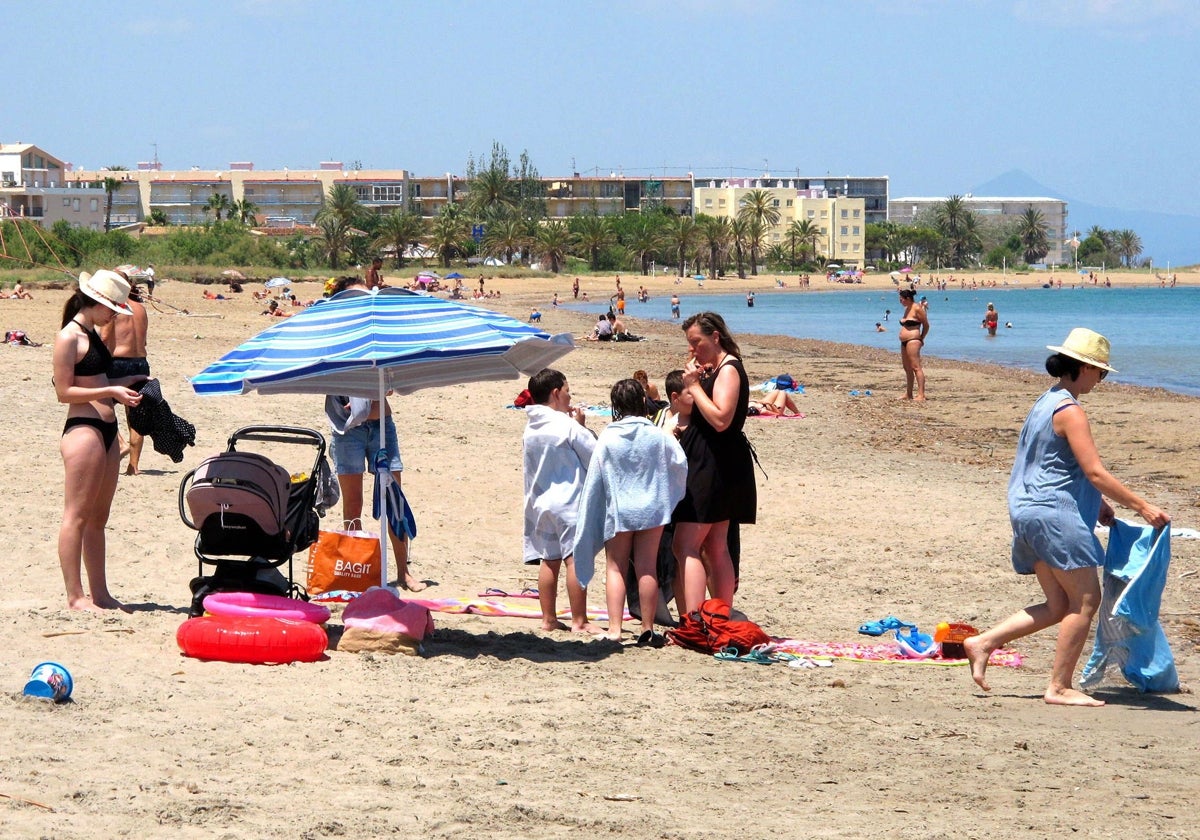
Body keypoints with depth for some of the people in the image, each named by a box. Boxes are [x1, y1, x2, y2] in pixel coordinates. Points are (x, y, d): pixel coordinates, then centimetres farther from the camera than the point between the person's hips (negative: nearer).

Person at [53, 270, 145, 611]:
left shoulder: (92, 335, 18)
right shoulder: (69, 338, -10)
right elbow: (64, 391, -15)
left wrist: (125, 384, 13)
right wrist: (111, 391, -19)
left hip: (106, 430, 10)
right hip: (83, 430, -10)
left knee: (98, 518, 12)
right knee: (77, 516, -7)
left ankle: (99, 593, 16)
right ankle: (75, 596, -6)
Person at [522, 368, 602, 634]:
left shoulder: (530, 429, 7)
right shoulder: (568, 426, -14)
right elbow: (595, 457, -8)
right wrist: (581, 425, 3)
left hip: (539, 501, 7)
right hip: (569, 502, -7)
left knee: (549, 561, 11)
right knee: (576, 560, -4)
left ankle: (549, 618, 13)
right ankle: (579, 621, -5)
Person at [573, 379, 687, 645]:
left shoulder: (607, 438, -10)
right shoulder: (657, 435, -9)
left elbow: (595, 478, -3)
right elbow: (681, 463, 0)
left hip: (617, 511, -1)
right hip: (651, 510, 1)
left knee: (616, 568, 7)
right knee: (647, 568, 6)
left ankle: (614, 627, -3)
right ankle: (648, 629, 9)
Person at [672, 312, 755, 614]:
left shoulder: (728, 370, -12)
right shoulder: (715, 370, 18)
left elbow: (720, 419, -24)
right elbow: (699, 414, 17)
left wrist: (694, 386, -17)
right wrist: (696, 382, 3)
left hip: (714, 465, -11)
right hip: (709, 463, 11)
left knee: (686, 546, -16)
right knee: (715, 549, 13)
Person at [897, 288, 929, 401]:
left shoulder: (917, 308, -11)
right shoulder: (907, 309, 16)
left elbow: (926, 325, -7)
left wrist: (921, 338, 0)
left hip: (913, 341, -10)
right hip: (904, 342, 10)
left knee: (916, 367, -14)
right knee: (907, 369, 14)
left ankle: (921, 395, -19)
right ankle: (908, 394, 21)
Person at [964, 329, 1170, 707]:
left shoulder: (1046, 402, 16)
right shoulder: (1069, 410, -14)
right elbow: (1095, 472, -19)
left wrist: (1095, 503, 21)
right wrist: (1142, 506, -16)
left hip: (1030, 511, 10)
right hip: (1054, 513, -10)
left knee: (1060, 606, 14)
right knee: (1085, 599, -3)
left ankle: (983, 643, 11)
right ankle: (1059, 687, -3)